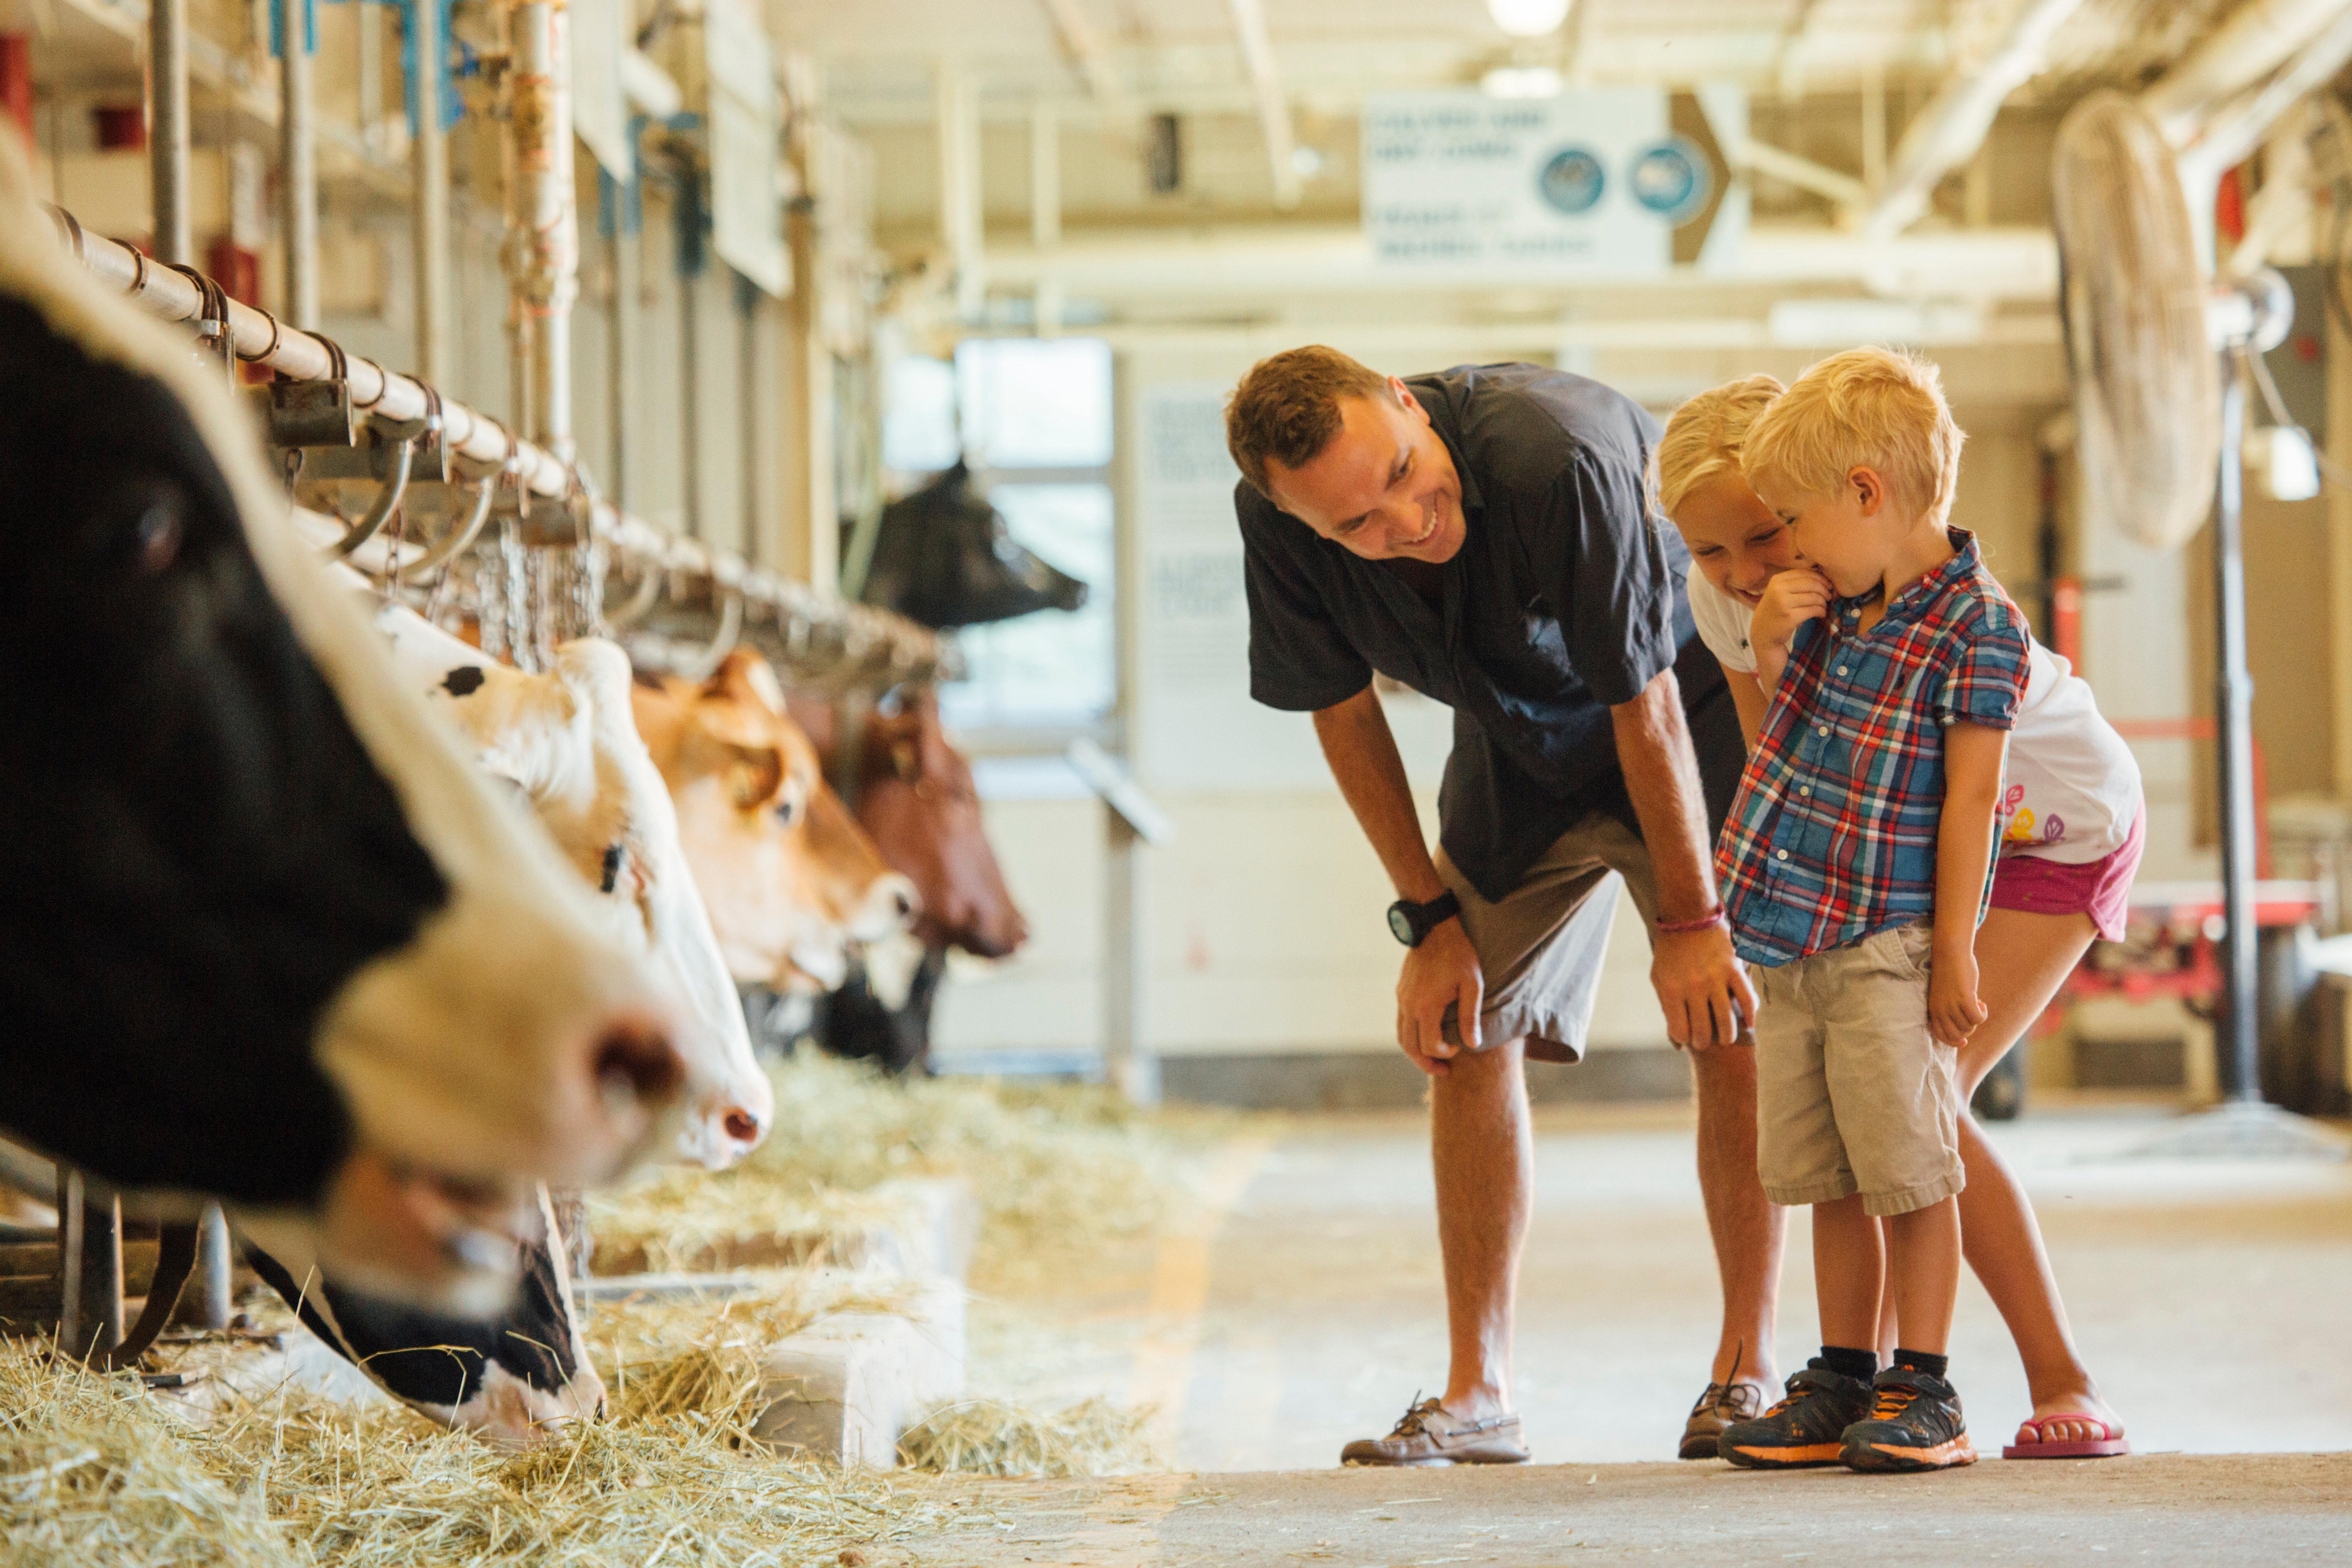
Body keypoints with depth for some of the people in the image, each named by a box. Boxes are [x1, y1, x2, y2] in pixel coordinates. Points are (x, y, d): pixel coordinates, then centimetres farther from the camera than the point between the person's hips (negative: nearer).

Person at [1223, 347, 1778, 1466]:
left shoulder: (1558, 458, -40)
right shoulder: (1277, 522, -25)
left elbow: (1647, 706, -29)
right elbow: (1342, 711, -7)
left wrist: (1688, 920, -21)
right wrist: (1431, 916, -6)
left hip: (1691, 696, -4)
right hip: (1519, 736, 4)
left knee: (1730, 1022, -12)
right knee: (1466, 1030, -5)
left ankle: (1748, 1367, 0)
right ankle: (1477, 1395, 0)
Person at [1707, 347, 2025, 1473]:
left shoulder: (1976, 626, -11)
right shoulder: (1840, 603, 11)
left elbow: (1969, 798, -13)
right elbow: (1776, 734, 24)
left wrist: (1953, 949, -14)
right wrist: (1774, 646, 4)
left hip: (1887, 944, -7)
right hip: (1793, 942, 7)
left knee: (1910, 1171, -3)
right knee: (1830, 1179, 11)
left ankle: (1924, 1389, 5)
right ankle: (1844, 1380, 18)